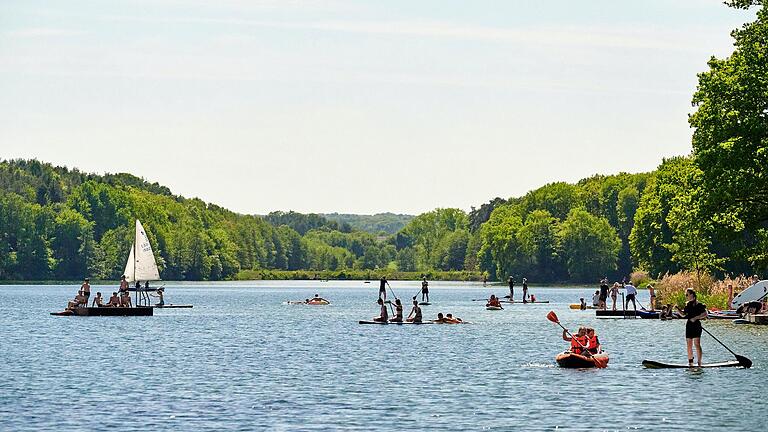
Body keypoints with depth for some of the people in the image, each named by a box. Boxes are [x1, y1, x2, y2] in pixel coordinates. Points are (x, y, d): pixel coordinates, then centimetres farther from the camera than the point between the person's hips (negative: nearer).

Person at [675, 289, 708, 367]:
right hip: (689, 325, 7)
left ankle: (699, 363, -8)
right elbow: (684, 314, 18)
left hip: (696, 325, -7)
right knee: (689, 345, 8)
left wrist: (695, 318, -20)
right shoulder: (687, 304, 12)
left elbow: (705, 314, -14)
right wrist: (678, 309, 3)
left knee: (697, 344, -10)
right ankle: (690, 362, 16)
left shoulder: (698, 304, -10)